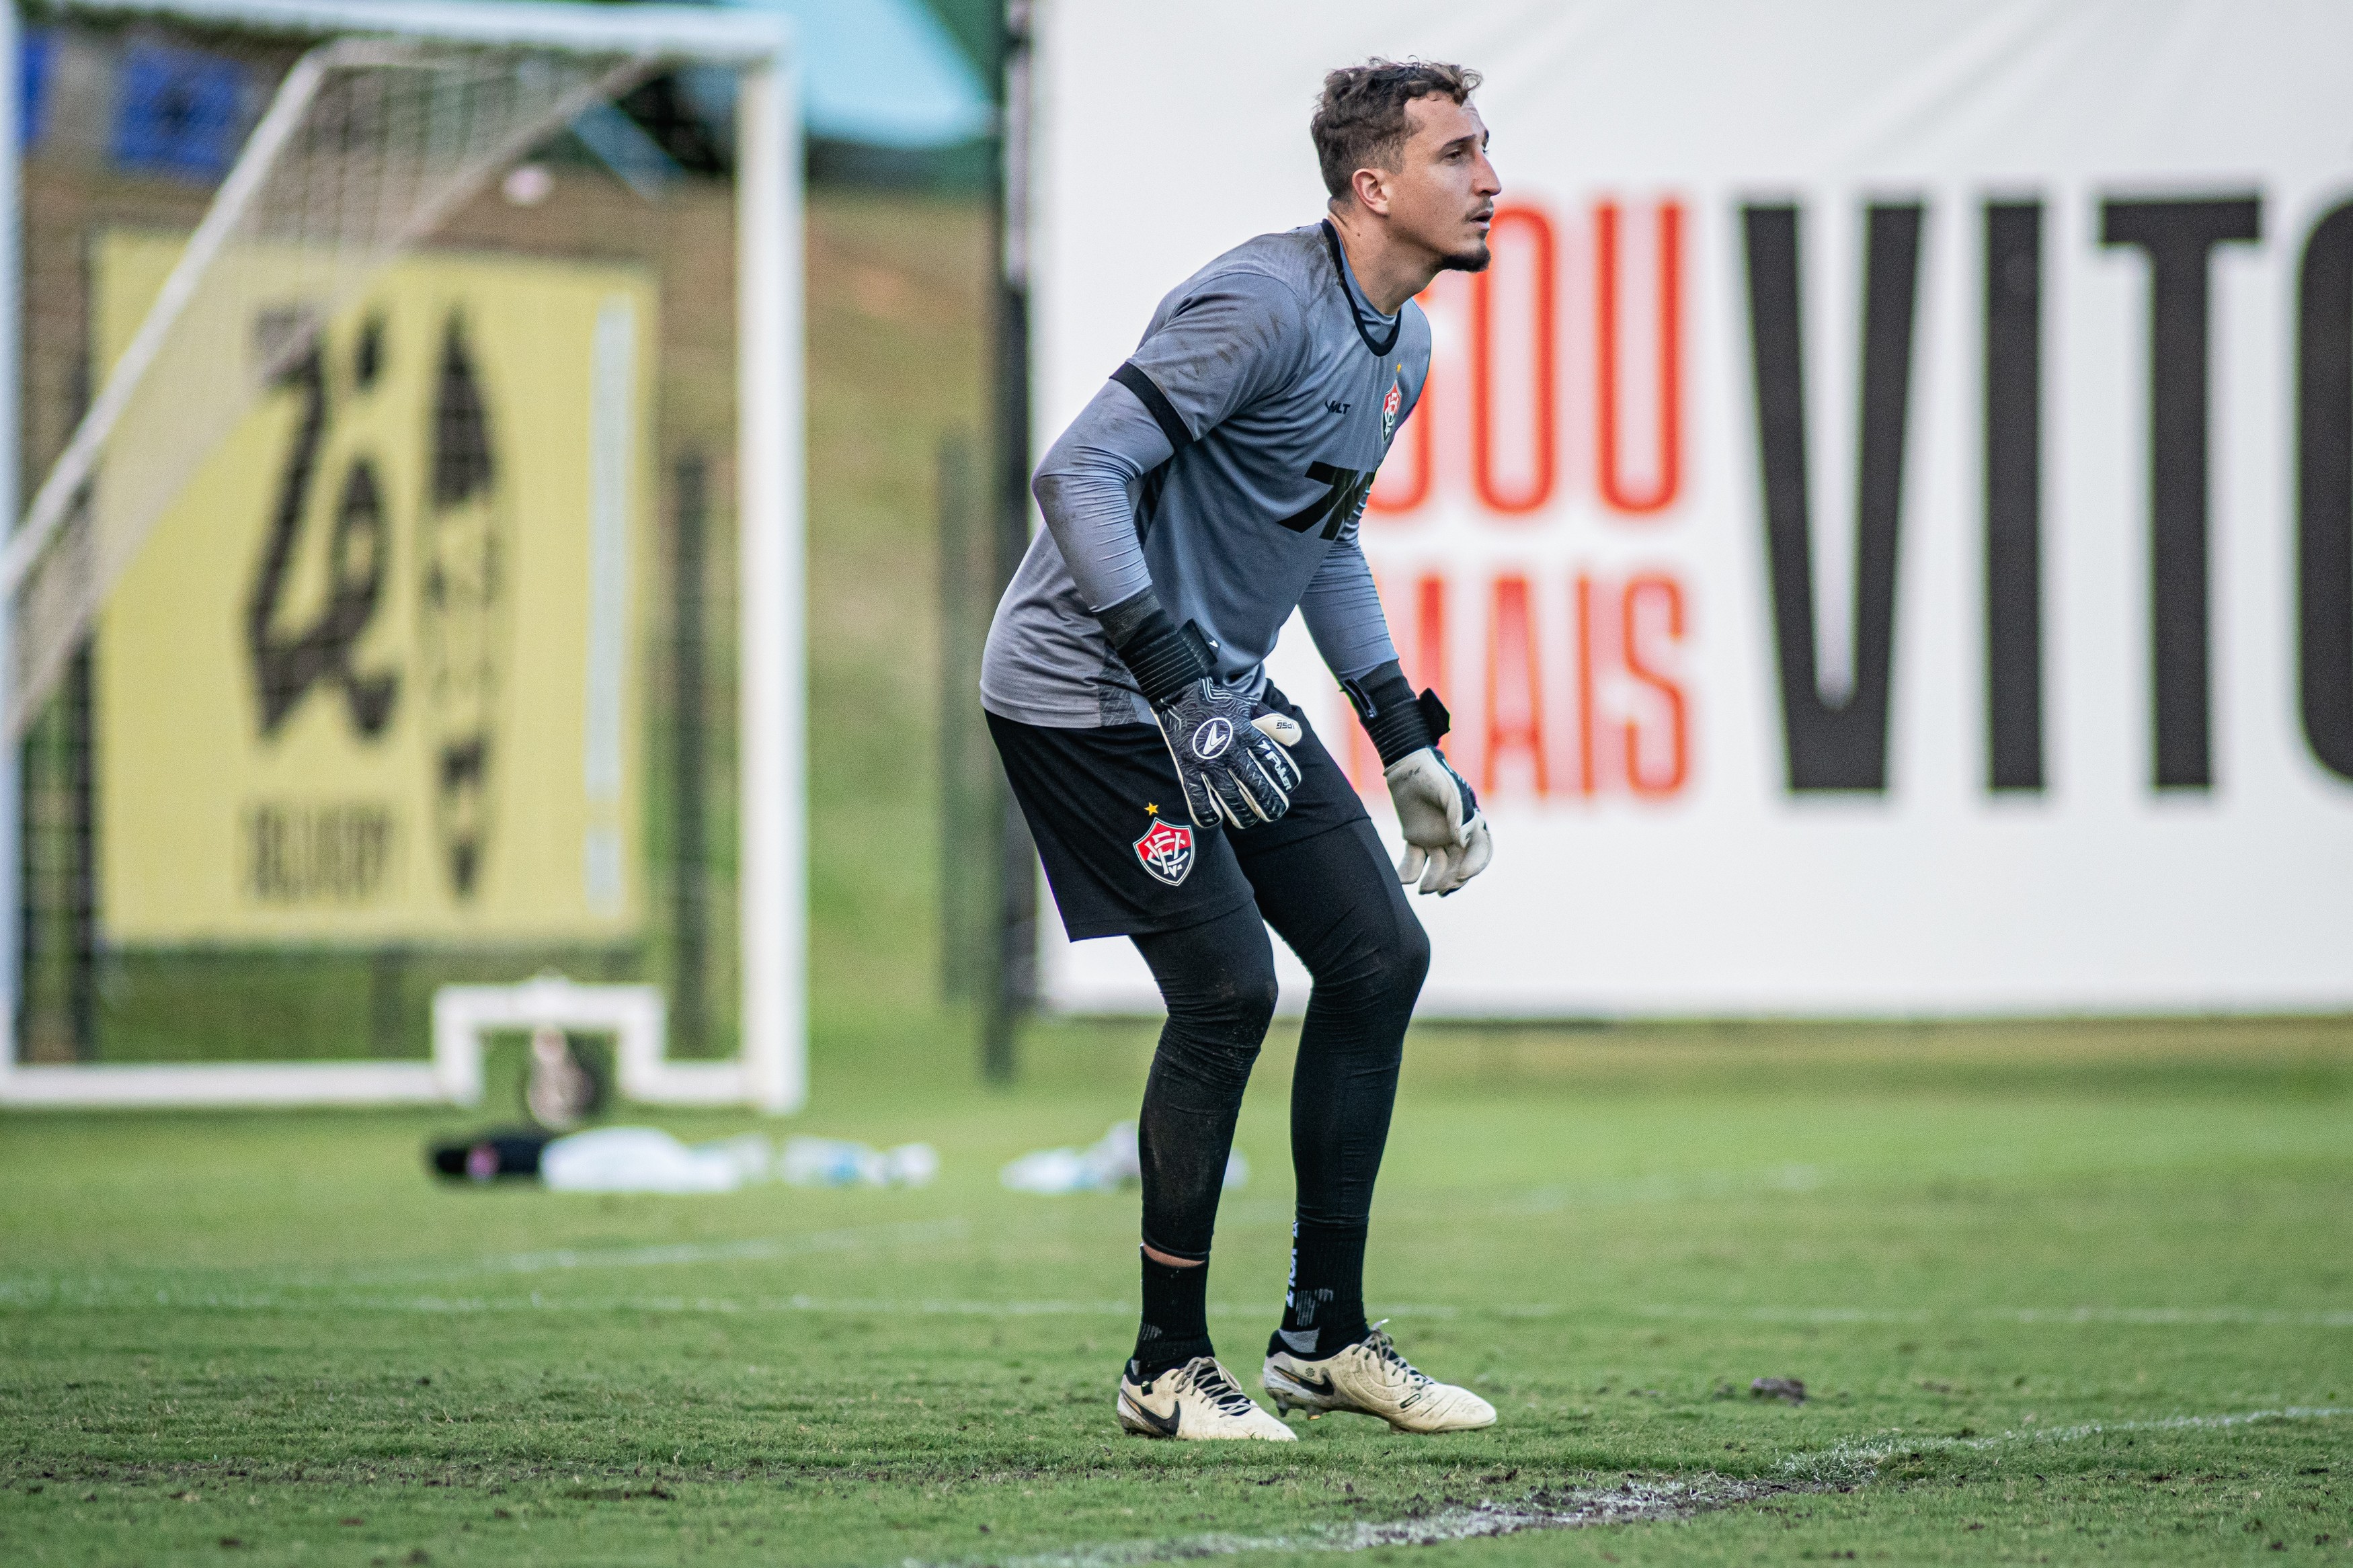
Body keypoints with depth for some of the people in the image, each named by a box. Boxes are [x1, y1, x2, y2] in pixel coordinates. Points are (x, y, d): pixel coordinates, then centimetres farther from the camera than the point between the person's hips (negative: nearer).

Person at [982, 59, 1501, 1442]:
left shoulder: (1403, 344, 9)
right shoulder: (1265, 307, -22)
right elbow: (1078, 474, -27)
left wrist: (1406, 744, 18)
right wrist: (1179, 693, -32)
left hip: (1223, 690, 9)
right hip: (1090, 691, -9)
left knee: (1380, 956, 4)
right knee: (1229, 988, -15)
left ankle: (1326, 1336, 14)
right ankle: (1169, 1367, -2)